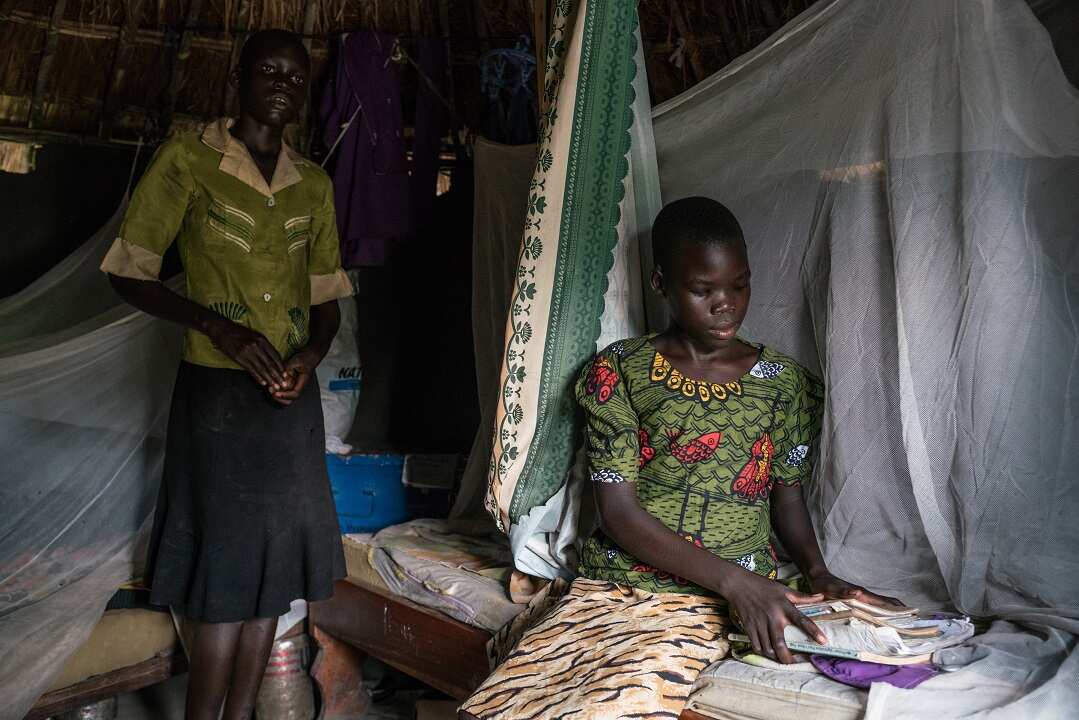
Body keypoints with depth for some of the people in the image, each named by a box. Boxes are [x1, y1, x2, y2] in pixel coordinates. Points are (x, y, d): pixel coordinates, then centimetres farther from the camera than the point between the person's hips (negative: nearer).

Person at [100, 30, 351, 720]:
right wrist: (219, 326, -17)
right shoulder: (188, 159, -3)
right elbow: (129, 273, -3)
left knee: (274, 569, 10)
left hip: (293, 396, 5)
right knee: (225, 577, -1)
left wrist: (311, 356, -7)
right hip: (217, 393, -4)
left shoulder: (314, 184, 10)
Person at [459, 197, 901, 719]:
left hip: (711, 603, 0)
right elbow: (618, 511, -5)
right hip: (610, 586, 1)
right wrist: (732, 579, -15)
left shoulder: (785, 381, 9)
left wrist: (817, 572, -3)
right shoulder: (618, 371, 2)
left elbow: (788, 496, 18)